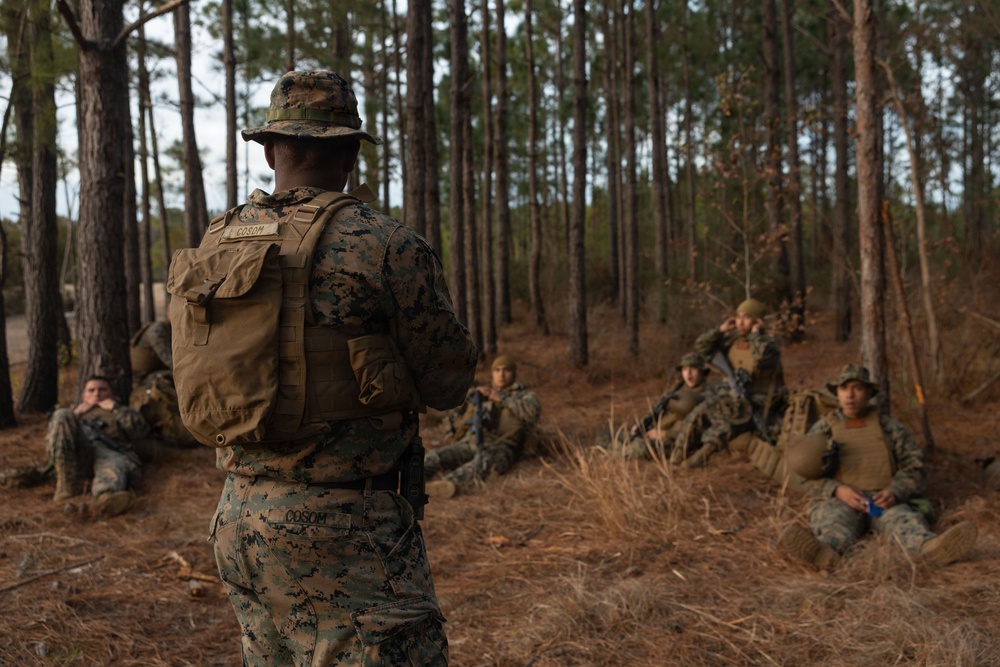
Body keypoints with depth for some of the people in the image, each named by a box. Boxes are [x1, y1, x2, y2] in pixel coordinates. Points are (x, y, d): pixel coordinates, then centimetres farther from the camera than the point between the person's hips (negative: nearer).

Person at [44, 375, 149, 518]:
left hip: (109, 451, -2)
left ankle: (105, 499, -76)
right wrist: (76, 414, 17)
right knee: (62, 414, -27)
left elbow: (141, 428, 14)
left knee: (115, 466, -40)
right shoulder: (77, 412, 44)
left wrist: (114, 407, 16)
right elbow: (50, 439, 24)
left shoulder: (122, 414, 39)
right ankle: (67, 483, -34)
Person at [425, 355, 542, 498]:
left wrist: (502, 398, -2)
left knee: (483, 462, -42)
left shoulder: (524, 395, 21)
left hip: (499, 447, -4)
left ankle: (450, 484, -71)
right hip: (469, 443, 4)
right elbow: (450, 422, 28)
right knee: (436, 456, -28)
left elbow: (533, 411, -5)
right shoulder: (478, 395, 32)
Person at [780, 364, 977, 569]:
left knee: (904, 519, -33)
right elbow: (807, 478, 3)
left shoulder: (891, 428, 15)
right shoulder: (821, 430, 12)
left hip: (884, 503, 2)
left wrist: (894, 493, -15)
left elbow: (914, 471, 8)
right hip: (837, 503, -2)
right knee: (835, 523, -37)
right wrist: (838, 490, -18)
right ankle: (825, 552, -72)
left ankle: (933, 547, -66)